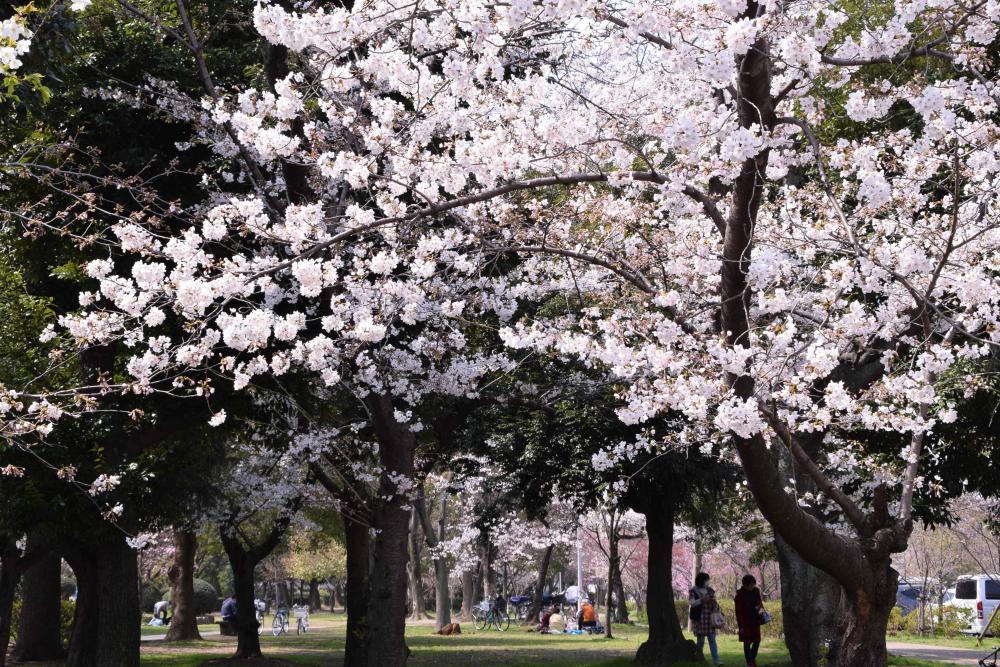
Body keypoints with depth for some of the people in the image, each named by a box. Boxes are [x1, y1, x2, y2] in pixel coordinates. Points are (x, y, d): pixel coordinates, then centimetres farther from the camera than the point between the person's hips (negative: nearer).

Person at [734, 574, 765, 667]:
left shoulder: (756, 591, 2)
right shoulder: (740, 594, -11)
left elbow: (760, 602, 15)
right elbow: (738, 611, -10)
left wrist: (761, 608, -9)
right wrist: (740, 625, -14)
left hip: (755, 621, 5)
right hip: (746, 621, -5)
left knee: (757, 640, 7)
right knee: (747, 642, 2)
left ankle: (752, 658, 28)